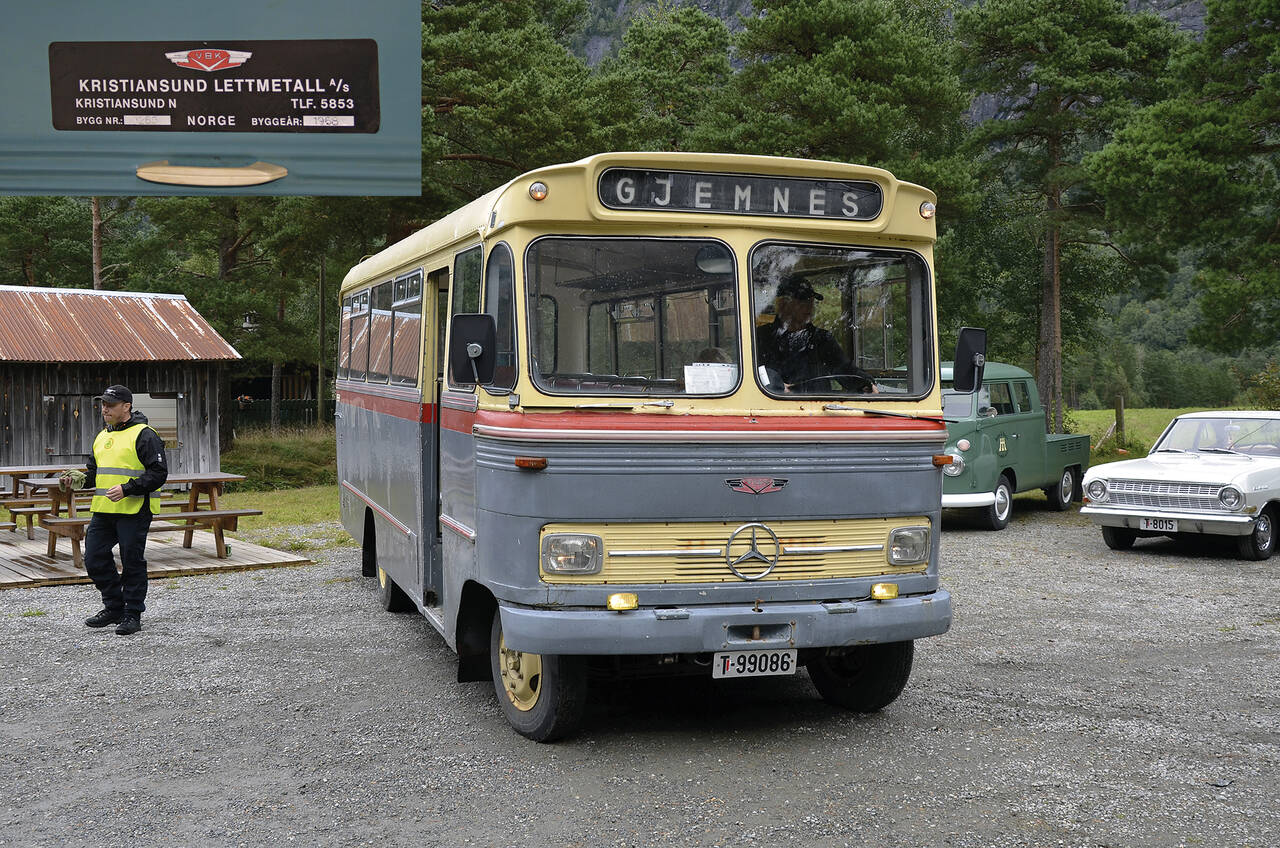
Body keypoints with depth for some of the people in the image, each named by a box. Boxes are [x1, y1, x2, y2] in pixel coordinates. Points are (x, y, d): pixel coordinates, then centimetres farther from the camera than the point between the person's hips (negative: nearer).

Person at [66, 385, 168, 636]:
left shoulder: (144, 435, -9)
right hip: (103, 511, 8)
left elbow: (158, 473, -14)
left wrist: (127, 489, -22)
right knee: (95, 560, 9)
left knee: (132, 562, 0)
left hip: (134, 511, -8)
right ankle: (114, 608, 24)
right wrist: (80, 479, 5)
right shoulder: (102, 437, 16)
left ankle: (133, 615, 11)